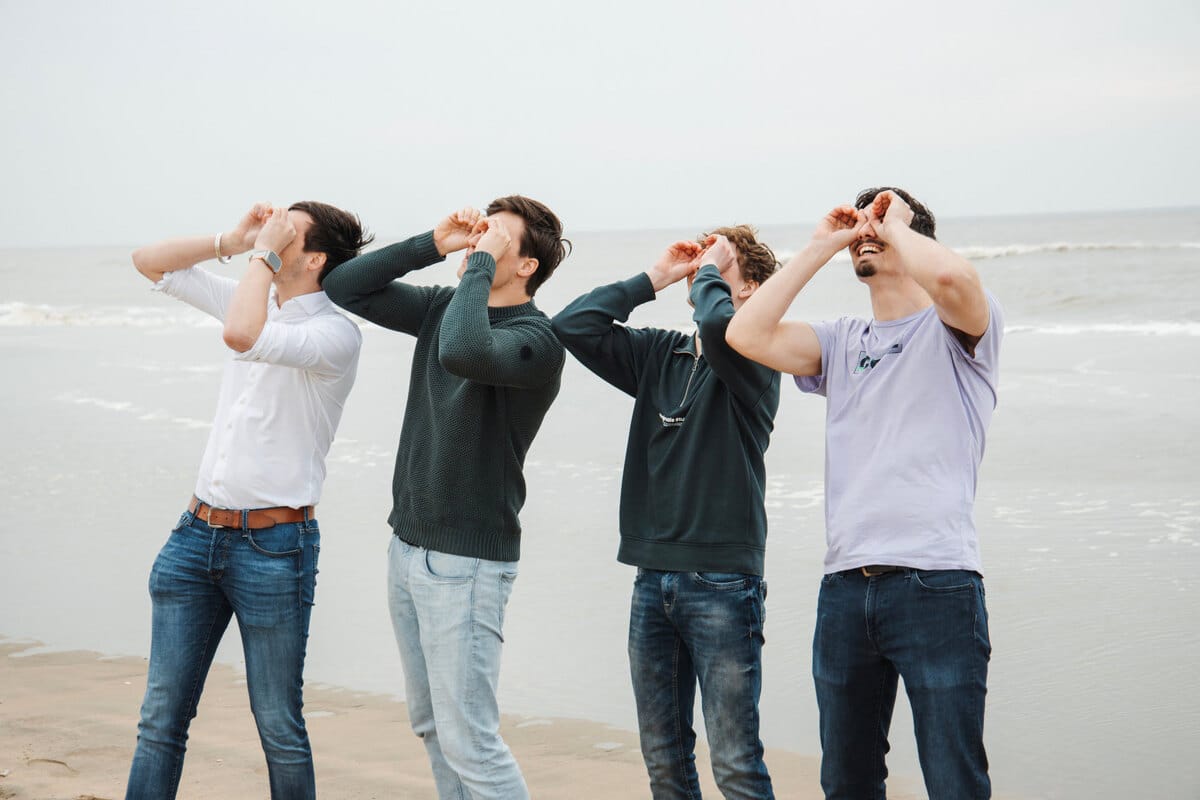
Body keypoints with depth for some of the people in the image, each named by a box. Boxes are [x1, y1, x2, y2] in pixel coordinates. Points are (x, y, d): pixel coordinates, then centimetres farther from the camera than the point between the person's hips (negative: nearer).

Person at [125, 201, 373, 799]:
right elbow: (149, 262, 17)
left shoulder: (335, 334, -12)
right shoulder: (256, 300, 11)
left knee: (278, 726, 3)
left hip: (272, 547, -7)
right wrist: (232, 242, 4)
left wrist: (264, 252, -17)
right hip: (197, 534, 7)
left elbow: (242, 336, -31)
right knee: (161, 718, 6)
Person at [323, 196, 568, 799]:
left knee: (469, 741, -9)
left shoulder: (537, 340, -17)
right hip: (408, 547, 9)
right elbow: (344, 290, 9)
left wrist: (481, 263, -24)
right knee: (431, 725, 17)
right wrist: (431, 244, -1)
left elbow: (463, 351, -37)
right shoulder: (441, 308, 8)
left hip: (466, 563, -8)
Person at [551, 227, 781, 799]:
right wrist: (654, 278, 4)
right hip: (652, 580, 6)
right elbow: (572, 326, 5)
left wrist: (708, 270, -8)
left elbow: (717, 326, -28)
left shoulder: (752, 359, -5)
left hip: (723, 583, -6)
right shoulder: (658, 354, 12)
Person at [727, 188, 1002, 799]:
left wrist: (894, 224, -2)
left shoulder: (952, 330, 3)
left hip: (936, 584, -5)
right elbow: (748, 335, 3)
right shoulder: (842, 342, 18)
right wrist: (820, 247, 8)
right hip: (845, 588, 6)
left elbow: (952, 276, -21)